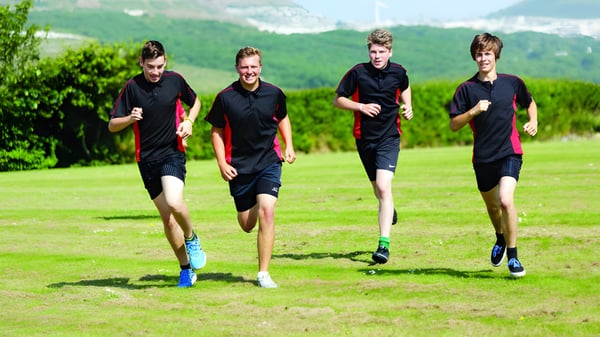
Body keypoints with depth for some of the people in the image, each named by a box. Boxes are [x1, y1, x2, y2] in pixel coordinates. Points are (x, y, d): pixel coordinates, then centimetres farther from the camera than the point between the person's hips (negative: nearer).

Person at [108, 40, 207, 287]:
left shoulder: (175, 80, 0)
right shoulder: (132, 87, -4)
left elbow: (195, 101, 19)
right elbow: (112, 125, -3)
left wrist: (189, 122, 0)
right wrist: (130, 118, -23)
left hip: (173, 152, -1)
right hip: (147, 159, 1)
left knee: (174, 202, -26)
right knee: (167, 219, 3)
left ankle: (192, 239, 3)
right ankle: (186, 268, 18)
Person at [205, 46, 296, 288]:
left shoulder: (274, 94, -3)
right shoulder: (225, 97, -9)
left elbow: (283, 118, 17)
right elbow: (216, 131, 3)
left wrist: (289, 146, 5)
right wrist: (221, 163, -7)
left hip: (269, 162, 0)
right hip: (238, 166, 0)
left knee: (266, 213, -19)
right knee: (247, 225, 9)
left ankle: (263, 274, -12)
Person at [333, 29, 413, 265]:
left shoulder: (399, 73, -2)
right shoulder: (358, 73, -7)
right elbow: (338, 100, 0)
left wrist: (408, 108, 5)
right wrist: (361, 107, -15)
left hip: (389, 137, -2)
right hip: (364, 138, 2)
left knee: (383, 187, -18)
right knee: (377, 188, 15)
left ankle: (384, 244, -21)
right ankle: (389, 209, 53)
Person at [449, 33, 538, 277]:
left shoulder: (512, 83, 2)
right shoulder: (467, 89, -1)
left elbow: (530, 103, 21)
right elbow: (454, 125, -3)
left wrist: (533, 122, 3)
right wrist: (473, 111, -18)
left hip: (509, 152, -2)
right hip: (483, 156, 2)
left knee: (505, 200, -22)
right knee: (492, 204, 18)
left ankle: (513, 256, -10)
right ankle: (500, 239, 50)